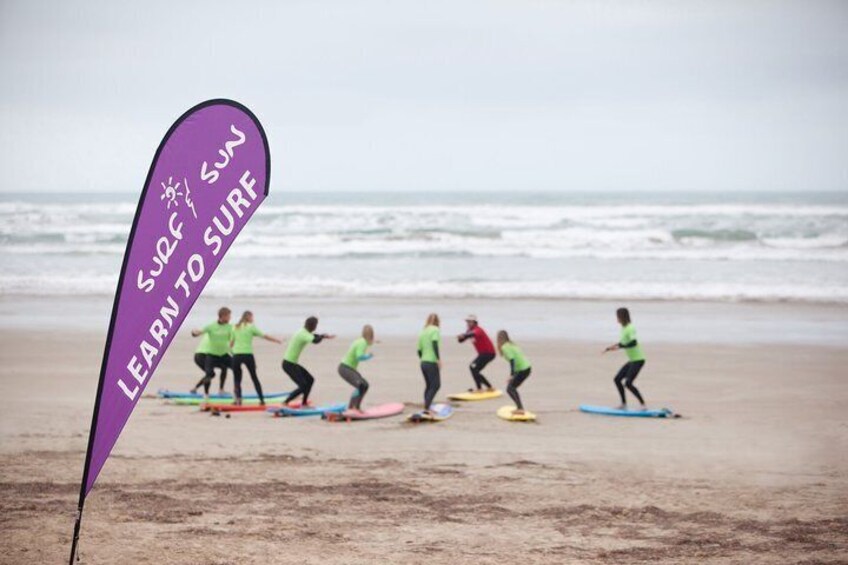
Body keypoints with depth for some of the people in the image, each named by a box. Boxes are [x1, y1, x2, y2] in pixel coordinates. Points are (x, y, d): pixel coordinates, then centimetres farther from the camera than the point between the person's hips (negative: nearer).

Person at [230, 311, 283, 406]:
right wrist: (278, 341, 10)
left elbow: (231, 342, 11)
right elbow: (265, 336, 1)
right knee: (254, 377, 11)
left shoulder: (235, 328, 10)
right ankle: (261, 399, 10)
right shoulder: (251, 327, 1)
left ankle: (238, 398, -10)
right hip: (248, 355, -2)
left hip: (236, 355, 2)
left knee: (237, 379, 9)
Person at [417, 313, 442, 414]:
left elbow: (419, 350, 15)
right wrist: (438, 358, -23)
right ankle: (426, 408, -15)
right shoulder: (435, 330, -3)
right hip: (432, 363, -7)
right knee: (436, 385, -6)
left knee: (428, 386, 16)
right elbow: (435, 343, -20)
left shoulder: (423, 332, 16)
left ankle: (426, 408, 16)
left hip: (423, 362, 7)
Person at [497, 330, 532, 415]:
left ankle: (520, 408, -20)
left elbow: (512, 360, -23)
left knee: (510, 388, -10)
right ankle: (519, 408, 24)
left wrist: (512, 375, -28)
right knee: (512, 388, 21)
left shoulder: (505, 347, -13)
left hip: (522, 370, -9)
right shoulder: (512, 344, 14)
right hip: (526, 368, 9)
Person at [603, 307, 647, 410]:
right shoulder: (624, 328, 11)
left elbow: (634, 342, -32)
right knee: (617, 379, 9)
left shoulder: (630, 328, -17)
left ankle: (643, 404, -11)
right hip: (632, 360, 10)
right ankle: (624, 404, 15)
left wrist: (619, 347, -36)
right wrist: (610, 348, 19)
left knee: (628, 383, -17)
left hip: (638, 360, -10)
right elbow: (623, 343, 26)